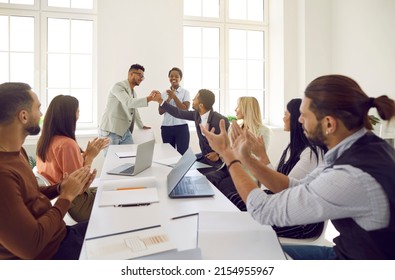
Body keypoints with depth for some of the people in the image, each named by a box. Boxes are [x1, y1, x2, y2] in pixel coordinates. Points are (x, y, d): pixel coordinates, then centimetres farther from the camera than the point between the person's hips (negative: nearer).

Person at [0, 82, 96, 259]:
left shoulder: (16, 151, 0)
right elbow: (32, 245, -29)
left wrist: (61, 188, -7)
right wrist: (67, 195, -19)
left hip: (59, 235, 8)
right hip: (49, 253, -8)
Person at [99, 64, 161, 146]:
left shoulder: (133, 93, 16)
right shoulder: (119, 86, -13)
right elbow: (128, 102, -30)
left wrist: (141, 126, 33)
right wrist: (149, 98, -35)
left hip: (125, 132, 8)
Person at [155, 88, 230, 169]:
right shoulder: (197, 114, -4)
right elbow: (178, 113, 2)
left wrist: (219, 154, -20)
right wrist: (160, 100, 0)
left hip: (219, 160, -7)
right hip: (204, 156, 7)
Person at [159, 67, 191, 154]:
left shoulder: (185, 92, 1)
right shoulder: (164, 93, 9)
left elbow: (185, 109, -10)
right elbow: (160, 111, 2)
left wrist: (174, 96, -14)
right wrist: (169, 98, -10)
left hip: (181, 127, -3)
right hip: (166, 127, 3)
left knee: (183, 153, -4)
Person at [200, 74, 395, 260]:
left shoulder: (351, 178, -36)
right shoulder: (360, 147, -8)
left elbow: (264, 210, -26)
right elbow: (295, 189, -1)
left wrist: (229, 156, -15)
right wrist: (247, 159, -11)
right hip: (358, 251, 7)